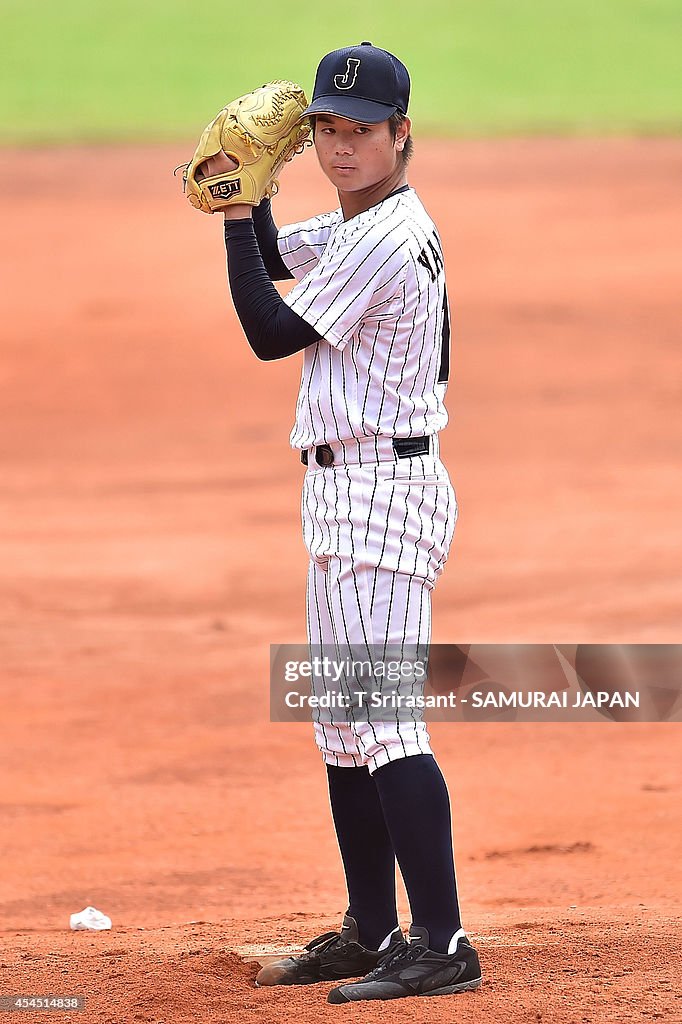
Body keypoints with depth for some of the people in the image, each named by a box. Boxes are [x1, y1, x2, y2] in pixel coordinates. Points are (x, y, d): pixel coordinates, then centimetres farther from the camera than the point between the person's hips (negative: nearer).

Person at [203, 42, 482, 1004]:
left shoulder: (384, 241, -17)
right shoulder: (354, 227, 13)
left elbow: (270, 335, -14)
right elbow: (273, 258, 28)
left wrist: (236, 212, -8)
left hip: (384, 490, -11)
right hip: (341, 494, 11)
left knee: (385, 719, -16)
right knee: (340, 723, 15)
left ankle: (443, 948, -19)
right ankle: (373, 933, 23)